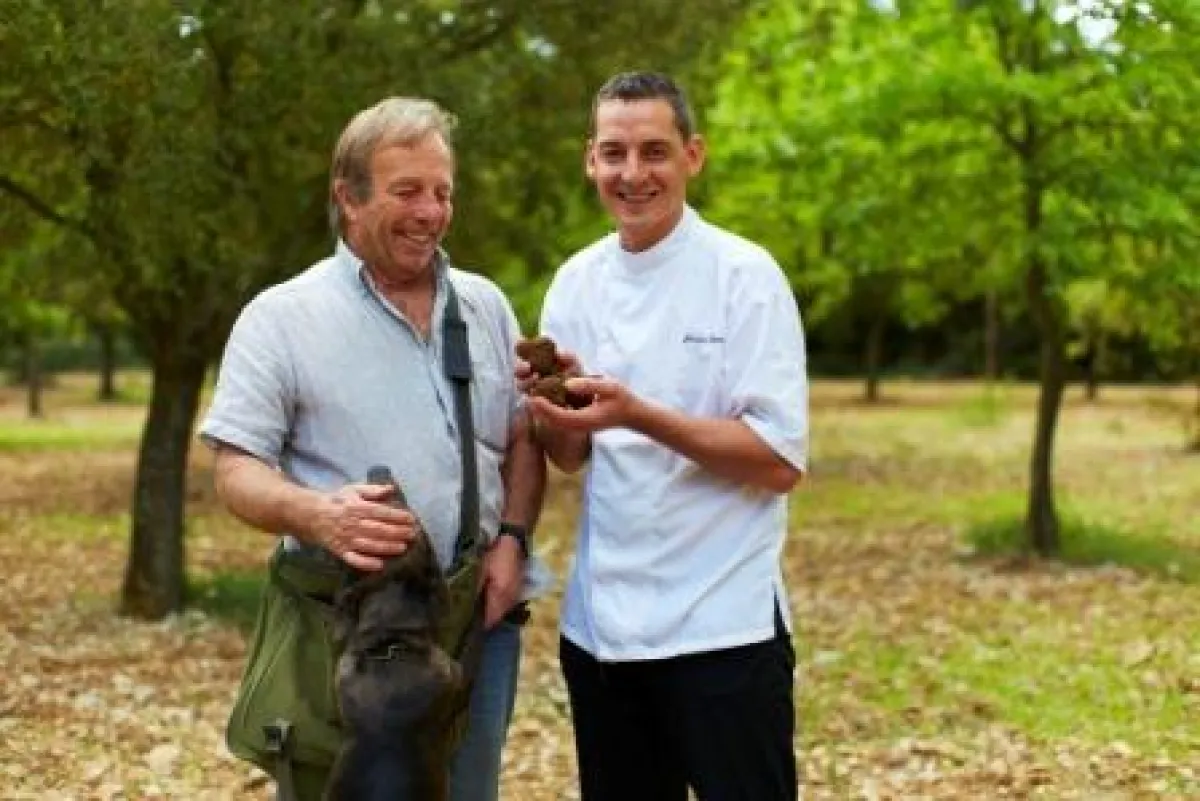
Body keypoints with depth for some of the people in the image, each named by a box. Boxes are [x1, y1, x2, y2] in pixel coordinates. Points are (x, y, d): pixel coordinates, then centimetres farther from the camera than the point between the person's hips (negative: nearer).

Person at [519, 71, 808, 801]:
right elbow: (569, 457, 8)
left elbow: (782, 462, -16)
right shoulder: (577, 282, 6)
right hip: (601, 622, 5)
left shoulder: (745, 276, -10)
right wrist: (553, 410, -13)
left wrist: (637, 416, -25)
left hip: (721, 626, -5)